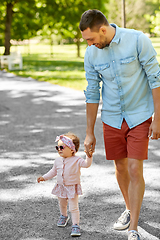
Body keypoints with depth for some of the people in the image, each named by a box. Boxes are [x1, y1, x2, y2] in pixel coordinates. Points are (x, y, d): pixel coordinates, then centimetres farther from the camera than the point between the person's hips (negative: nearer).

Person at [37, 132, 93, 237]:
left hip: (72, 188, -6)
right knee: (62, 205, 24)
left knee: (73, 207, -8)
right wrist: (44, 177, 13)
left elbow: (86, 164, -28)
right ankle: (64, 216, 52)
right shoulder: (58, 160, 2)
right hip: (61, 187, 6)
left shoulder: (76, 160, -15)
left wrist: (89, 156, -45)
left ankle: (76, 225, -1)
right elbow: (54, 171, 16)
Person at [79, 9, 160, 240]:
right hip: (112, 118, 4)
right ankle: (130, 209, 38)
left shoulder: (138, 40, -17)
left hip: (139, 116, -4)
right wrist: (90, 133, 5)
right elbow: (92, 93, 3)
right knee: (120, 167, 14)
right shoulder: (91, 54, -4)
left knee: (135, 170, -8)